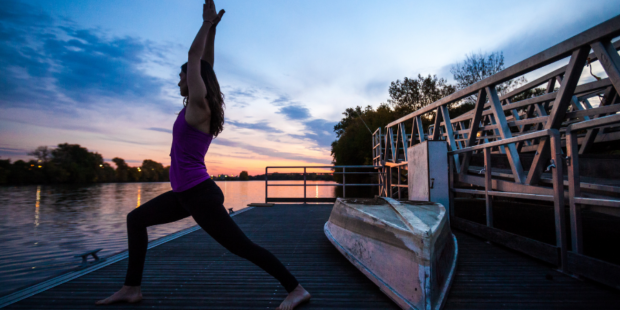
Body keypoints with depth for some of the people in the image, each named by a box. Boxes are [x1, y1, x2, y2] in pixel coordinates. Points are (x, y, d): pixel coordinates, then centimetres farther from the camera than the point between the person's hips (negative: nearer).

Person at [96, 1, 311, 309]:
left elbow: (195, 57, -9)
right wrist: (212, 27, 17)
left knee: (242, 246, -8)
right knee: (135, 219, 19)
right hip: (185, 193, 10)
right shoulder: (197, 107, 11)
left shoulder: (199, 106, -11)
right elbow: (205, 63, 18)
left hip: (200, 194, -10)